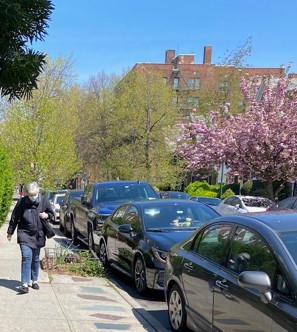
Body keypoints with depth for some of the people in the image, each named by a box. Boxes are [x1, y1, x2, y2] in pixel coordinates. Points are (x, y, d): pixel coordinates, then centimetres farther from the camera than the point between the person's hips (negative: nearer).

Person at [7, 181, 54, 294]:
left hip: (38, 235, 3)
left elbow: (52, 214, 9)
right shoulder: (22, 202, -10)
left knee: (35, 259, 12)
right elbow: (14, 218, 1)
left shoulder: (44, 200, -5)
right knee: (26, 257, -14)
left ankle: (34, 280, 28)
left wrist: (47, 215, -14)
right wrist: (10, 232, 8)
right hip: (25, 234, -3)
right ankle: (25, 284, -14)